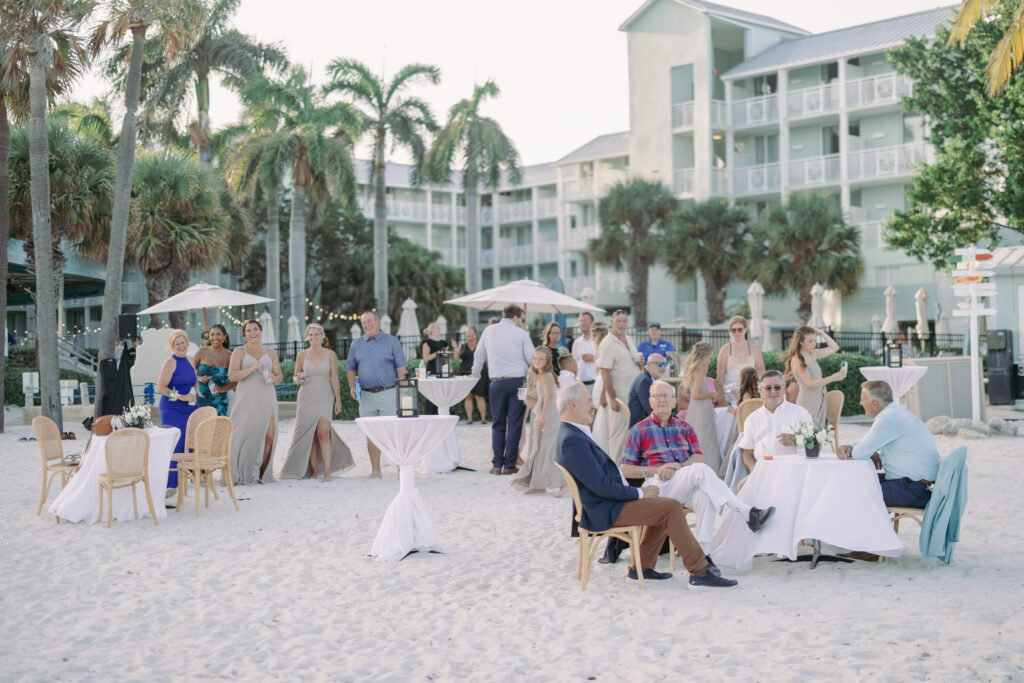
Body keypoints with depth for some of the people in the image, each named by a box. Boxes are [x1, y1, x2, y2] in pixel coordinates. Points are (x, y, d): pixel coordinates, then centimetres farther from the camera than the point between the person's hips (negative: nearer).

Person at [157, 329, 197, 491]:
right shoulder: (170, 363, -9)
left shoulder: (189, 361, 13)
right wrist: (180, 397, -17)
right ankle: (170, 484, -4)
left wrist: (194, 394, 14)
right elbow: (161, 387, -13)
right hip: (172, 409, -7)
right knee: (174, 445, -9)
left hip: (189, 409, 7)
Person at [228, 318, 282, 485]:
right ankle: (245, 475, 3)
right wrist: (253, 368, -17)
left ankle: (261, 473, 7)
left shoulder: (271, 353, 15)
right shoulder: (239, 351, 4)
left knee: (269, 437, -4)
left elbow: (280, 376, 17)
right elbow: (232, 376, -6)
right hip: (246, 399, -3)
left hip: (267, 398, 3)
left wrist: (273, 377, -6)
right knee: (247, 436, -7)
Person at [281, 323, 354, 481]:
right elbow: (295, 377, 15)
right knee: (309, 435, 0)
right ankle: (313, 470, 8)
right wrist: (298, 379, -8)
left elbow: (334, 379, 6)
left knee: (323, 433, -14)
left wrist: (338, 399, 2)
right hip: (306, 397, 2)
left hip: (324, 398, -2)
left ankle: (327, 471, -13)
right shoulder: (302, 356, 7)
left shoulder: (330, 355, 5)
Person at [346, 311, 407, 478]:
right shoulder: (356, 345, 12)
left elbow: (401, 367, 0)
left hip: (388, 393, -3)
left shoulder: (391, 342, 2)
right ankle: (375, 470, 12)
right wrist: (352, 386, 3)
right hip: (366, 395, 4)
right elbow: (351, 369, 20)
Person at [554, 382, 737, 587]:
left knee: (667, 506, 15)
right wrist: (639, 493, -13)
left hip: (607, 503, 11)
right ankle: (699, 572, -7)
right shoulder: (573, 440, -21)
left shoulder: (572, 434, 14)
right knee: (672, 508, -12)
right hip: (604, 511, -11)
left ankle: (642, 567, 15)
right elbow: (600, 486, -25)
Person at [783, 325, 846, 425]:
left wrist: (821, 332, 9)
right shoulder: (797, 360, -13)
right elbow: (810, 383, -19)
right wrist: (833, 378, -25)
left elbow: (834, 347, 19)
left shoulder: (813, 354, 9)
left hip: (820, 401, 7)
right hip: (807, 404, -7)